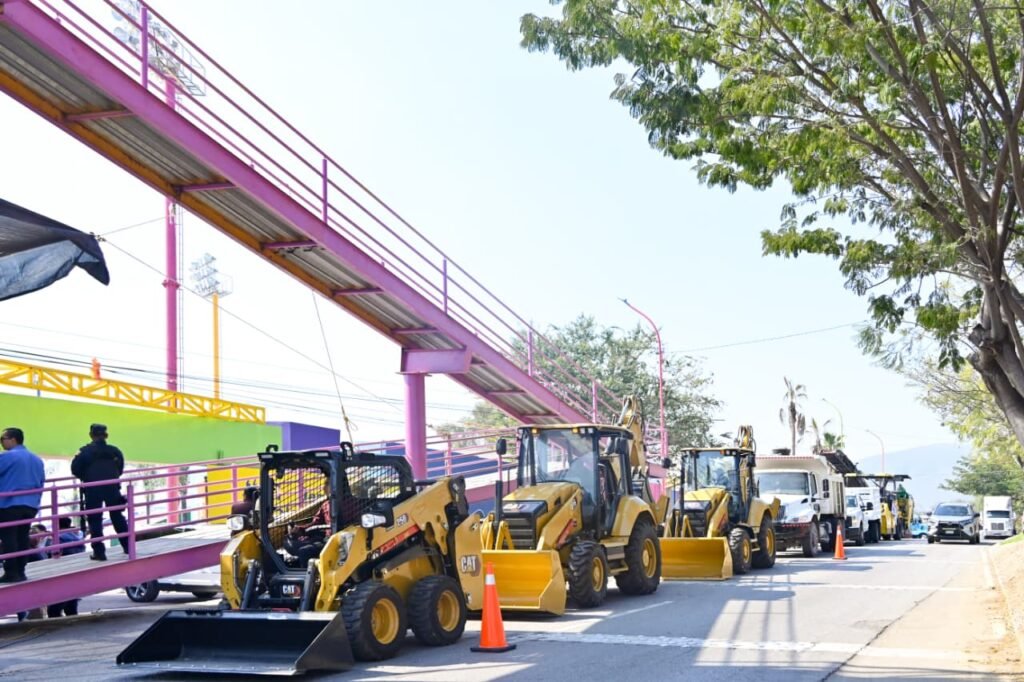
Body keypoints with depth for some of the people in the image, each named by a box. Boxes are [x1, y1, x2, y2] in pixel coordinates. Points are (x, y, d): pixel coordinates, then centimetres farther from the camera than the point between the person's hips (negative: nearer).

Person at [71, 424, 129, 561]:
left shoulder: (85, 451, -6)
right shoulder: (114, 451, 4)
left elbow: (75, 469, -7)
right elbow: (120, 469, 8)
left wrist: (85, 477, 11)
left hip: (93, 489, -3)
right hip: (112, 488, 3)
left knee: (95, 520, 3)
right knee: (117, 517, 16)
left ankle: (99, 552, 0)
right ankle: (127, 546, 21)